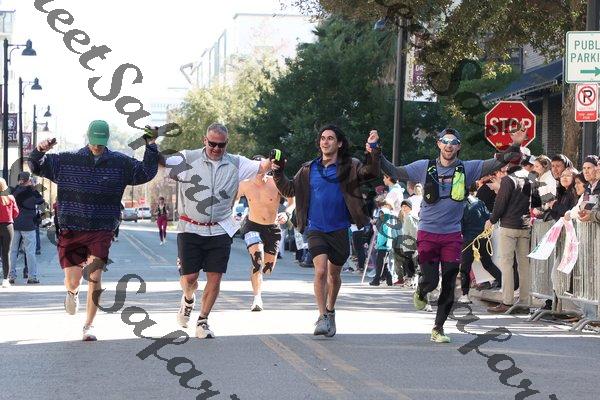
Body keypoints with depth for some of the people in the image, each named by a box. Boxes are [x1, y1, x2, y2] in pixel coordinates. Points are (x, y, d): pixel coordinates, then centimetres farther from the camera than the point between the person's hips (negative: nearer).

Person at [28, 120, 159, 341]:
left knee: (95, 277, -12)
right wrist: (39, 151, -12)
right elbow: (36, 167, 9)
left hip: (101, 232, 0)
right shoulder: (67, 161, 2)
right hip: (71, 231, 0)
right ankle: (72, 293, 37)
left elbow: (146, 173, 4)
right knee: (72, 282, -3)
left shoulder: (120, 163, 3)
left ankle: (89, 325, 4)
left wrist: (151, 147, -7)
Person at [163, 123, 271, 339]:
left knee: (215, 277, -1)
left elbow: (261, 167, -5)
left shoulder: (235, 164, 3)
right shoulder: (188, 159, -4)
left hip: (220, 230, 2)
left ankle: (203, 321, 13)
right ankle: (188, 300, 35)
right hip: (190, 229, -2)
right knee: (189, 276, 0)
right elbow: (162, 162, -10)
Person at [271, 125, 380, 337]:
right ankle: (322, 317, -11)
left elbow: (370, 172, -16)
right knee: (320, 271, -17)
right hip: (316, 229, 0)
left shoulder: (348, 167, -2)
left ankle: (330, 310, 37)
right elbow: (290, 190, 12)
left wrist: (373, 150, -30)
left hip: (339, 229, 0)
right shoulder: (309, 169, 6)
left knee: (334, 274, 14)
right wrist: (278, 174, -3)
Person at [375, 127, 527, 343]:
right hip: (427, 233, -1)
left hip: (452, 235, 1)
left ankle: (438, 329, 16)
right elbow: (394, 172, 0)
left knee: (449, 286, 2)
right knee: (430, 280, -7)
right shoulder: (425, 167, 0)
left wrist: (515, 147, -17)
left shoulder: (467, 169, 2)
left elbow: (497, 163, -3)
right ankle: (420, 293, 31)